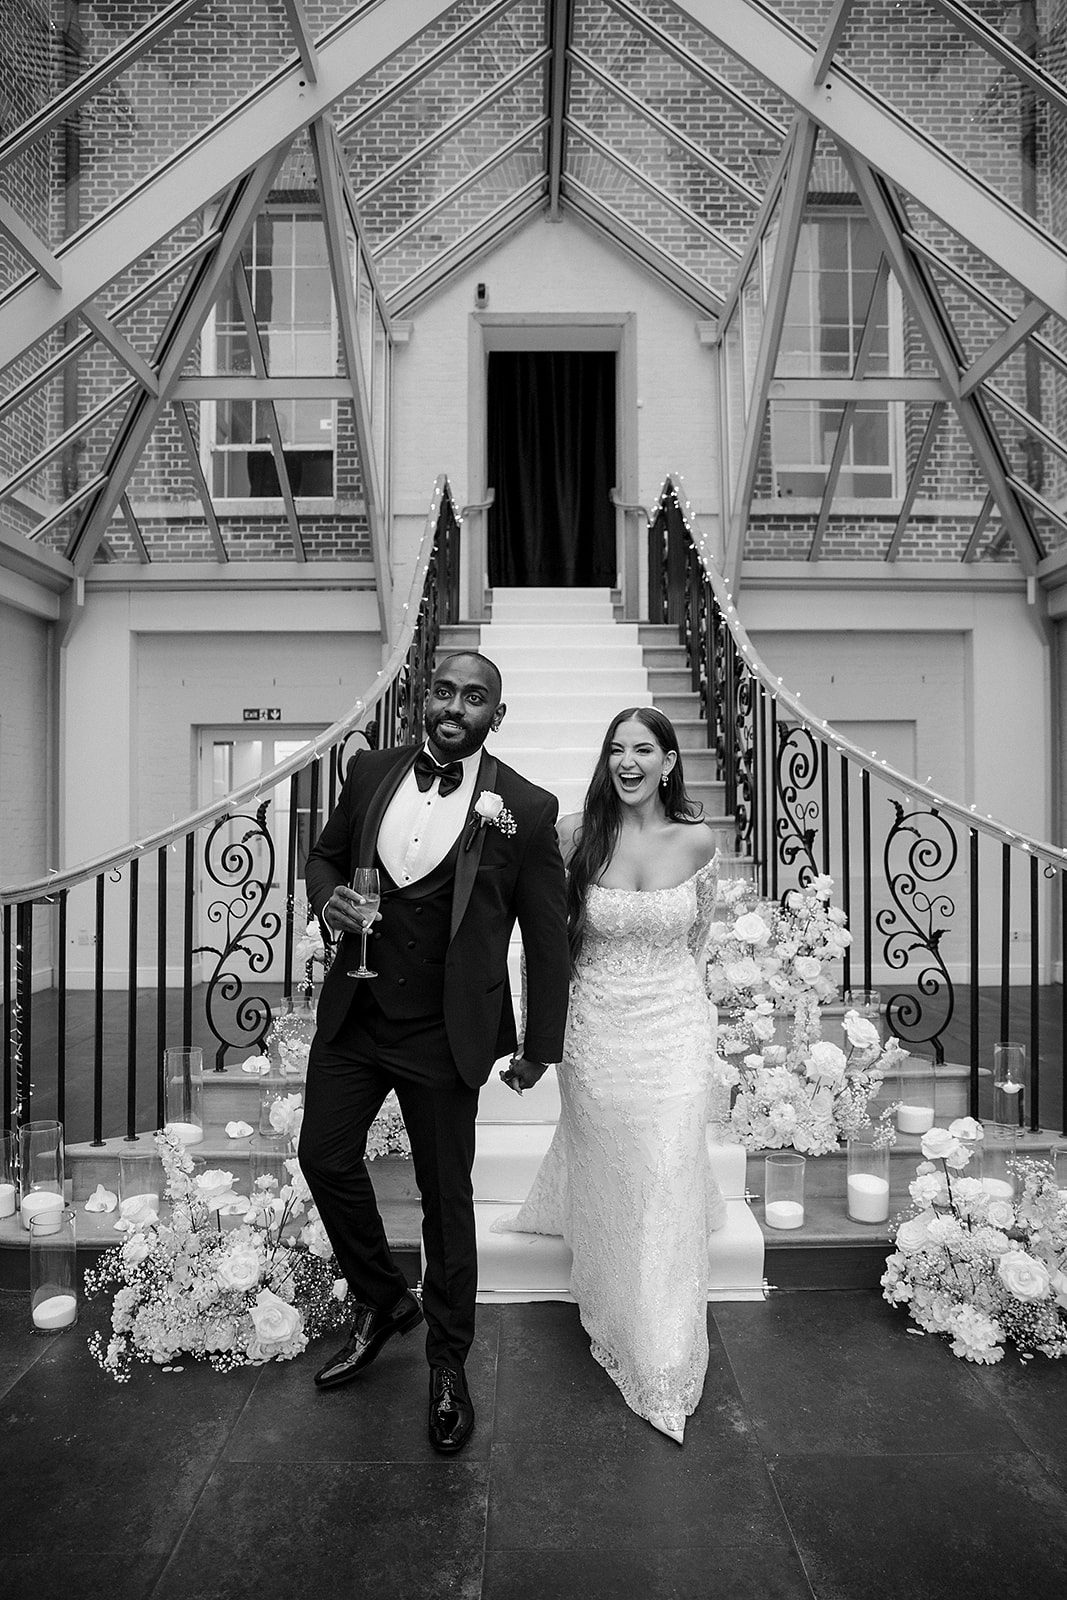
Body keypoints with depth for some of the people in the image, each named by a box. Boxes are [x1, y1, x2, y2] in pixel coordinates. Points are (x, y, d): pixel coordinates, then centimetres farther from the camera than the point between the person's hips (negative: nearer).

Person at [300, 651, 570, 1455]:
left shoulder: (526, 808, -12)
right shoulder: (371, 772, 0)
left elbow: (548, 935, -4)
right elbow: (326, 855, 15)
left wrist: (541, 1044, 1)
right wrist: (327, 897, -9)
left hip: (444, 1034, -4)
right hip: (354, 1016, 5)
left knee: (446, 1197, 10)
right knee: (325, 1157, 14)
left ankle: (448, 1363, 34)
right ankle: (385, 1301, 42)